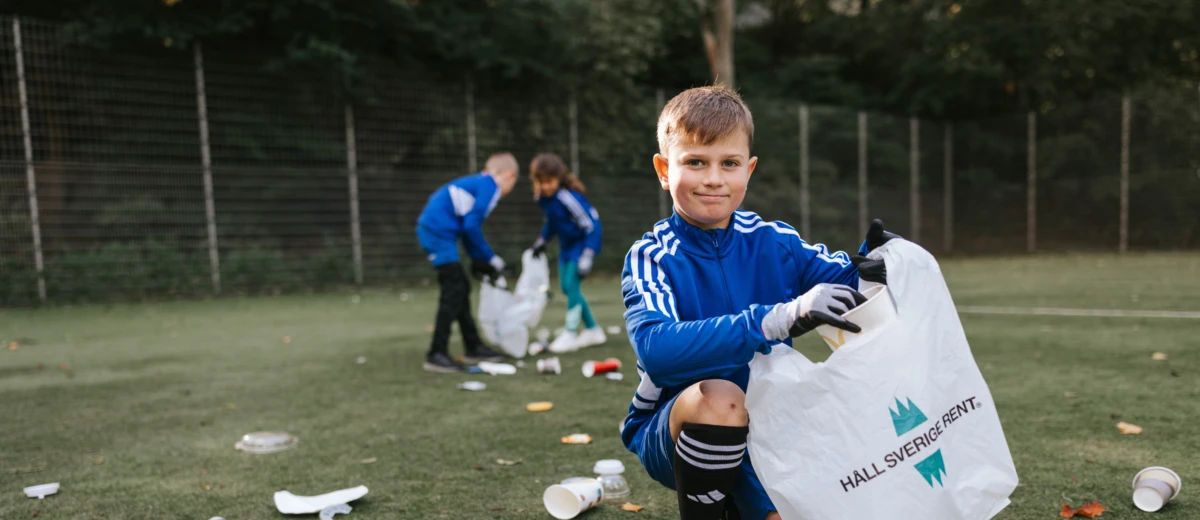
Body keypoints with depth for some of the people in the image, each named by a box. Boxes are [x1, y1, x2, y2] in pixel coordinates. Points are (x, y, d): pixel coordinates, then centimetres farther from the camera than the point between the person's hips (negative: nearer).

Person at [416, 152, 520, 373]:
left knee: (460, 288, 15)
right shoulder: (490, 186, -8)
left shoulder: (477, 183, 20)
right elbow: (472, 226, -15)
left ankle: (473, 347, 24)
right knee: (454, 292, -8)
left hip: (432, 230, 10)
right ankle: (436, 355, -5)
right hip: (439, 232, -10)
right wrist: (489, 259, -6)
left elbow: (468, 225, 20)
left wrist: (479, 260, 16)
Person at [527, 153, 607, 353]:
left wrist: (587, 256, -29)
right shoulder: (541, 197, -7)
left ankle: (570, 334, -3)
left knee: (571, 284, -15)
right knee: (566, 287, 10)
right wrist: (542, 239, 8)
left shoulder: (569, 197, -31)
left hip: (582, 243, -8)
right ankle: (592, 330, 24)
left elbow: (592, 225, -26)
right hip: (566, 244, 8)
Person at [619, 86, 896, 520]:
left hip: (764, 429, 4)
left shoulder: (773, 243, -4)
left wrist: (878, 263, -34)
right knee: (720, 397, -34)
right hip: (671, 430, -4)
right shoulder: (651, 257, -16)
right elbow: (655, 349, -35)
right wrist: (776, 320, -46)